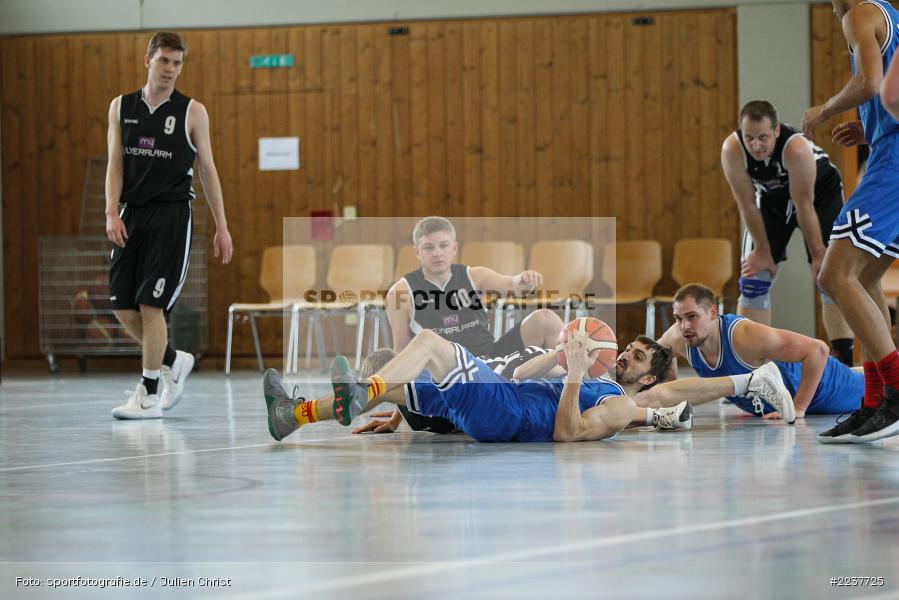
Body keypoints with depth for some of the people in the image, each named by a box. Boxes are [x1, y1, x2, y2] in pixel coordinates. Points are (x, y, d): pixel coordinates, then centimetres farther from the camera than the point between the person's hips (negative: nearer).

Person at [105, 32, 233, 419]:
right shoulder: (121, 107, 8)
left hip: (171, 216, -4)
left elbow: (207, 170, 4)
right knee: (123, 307, 1)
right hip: (131, 216, 4)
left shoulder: (192, 112, 0)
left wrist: (221, 226, 2)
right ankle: (173, 361, 25)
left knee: (151, 304, -10)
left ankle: (148, 396, -3)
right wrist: (112, 212, -7)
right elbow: (115, 164, 7)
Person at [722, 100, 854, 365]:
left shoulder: (796, 147, -40)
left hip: (820, 192, -4)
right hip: (772, 197, 4)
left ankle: (843, 360, -16)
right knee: (753, 278, -4)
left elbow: (804, 205, -32)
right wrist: (762, 250, -13)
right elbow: (747, 205, -20)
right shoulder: (732, 151, -30)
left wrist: (818, 254, -24)